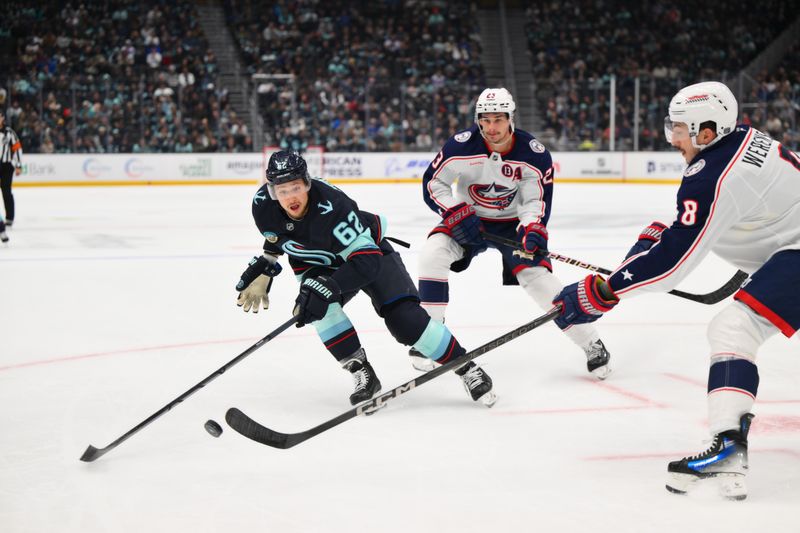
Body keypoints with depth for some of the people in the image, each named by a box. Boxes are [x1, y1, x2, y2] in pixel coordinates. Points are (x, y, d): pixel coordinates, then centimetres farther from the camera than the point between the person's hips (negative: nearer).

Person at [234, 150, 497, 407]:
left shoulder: (331, 206, -39)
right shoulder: (263, 204, -21)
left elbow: (366, 262, -41)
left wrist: (325, 288, -48)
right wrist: (263, 270, 3)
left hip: (370, 251, -5)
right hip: (321, 263, 5)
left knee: (403, 317, -18)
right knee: (319, 302, -27)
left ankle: (467, 368, -3)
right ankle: (363, 374, -13)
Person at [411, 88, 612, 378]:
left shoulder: (534, 153, -20)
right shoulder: (462, 145, -21)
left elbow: (538, 200, -12)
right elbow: (432, 183, -13)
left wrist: (532, 230, -32)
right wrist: (457, 213, -26)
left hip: (512, 223, -1)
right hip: (468, 220, 1)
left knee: (537, 275, -19)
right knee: (433, 254, -25)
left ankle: (592, 345, -7)